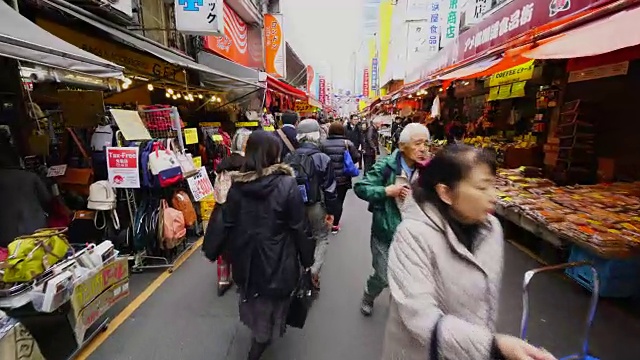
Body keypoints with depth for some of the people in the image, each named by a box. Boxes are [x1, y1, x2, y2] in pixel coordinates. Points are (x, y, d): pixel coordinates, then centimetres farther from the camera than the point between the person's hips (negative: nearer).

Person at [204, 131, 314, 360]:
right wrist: (307, 259, 0)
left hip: (245, 259, 5)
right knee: (269, 310, 17)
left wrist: (214, 250, 16)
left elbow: (226, 224, -1)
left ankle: (257, 336, 56)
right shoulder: (287, 184, -19)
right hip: (277, 260, -5)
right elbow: (299, 227, -14)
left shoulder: (237, 185, -8)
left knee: (253, 304, 30)